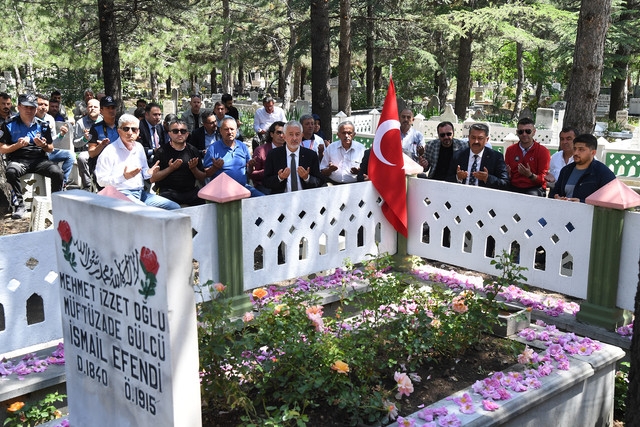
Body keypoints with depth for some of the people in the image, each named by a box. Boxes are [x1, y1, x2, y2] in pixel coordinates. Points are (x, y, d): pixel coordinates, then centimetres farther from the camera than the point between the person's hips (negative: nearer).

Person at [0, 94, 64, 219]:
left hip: (39, 159, 2)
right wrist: (18, 145, -13)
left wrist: (43, 145, -8)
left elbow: (50, 149, 16)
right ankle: (19, 205, -22)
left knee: (57, 172, -27)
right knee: (11, 171, -37)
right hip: (18, 160, -2)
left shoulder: (43, 125, 12)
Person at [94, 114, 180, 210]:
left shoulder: (139, 148, 17)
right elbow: (101, 180, -9)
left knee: (175, 208, -6)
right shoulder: (110, 151, -5)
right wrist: (124, 177, -22)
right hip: (121, 194, -7)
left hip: (141, 193, 7)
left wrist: (149, 172, 4)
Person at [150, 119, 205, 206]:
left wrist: (193, 168, -5)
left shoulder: (193, 151, 13)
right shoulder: (162, 151, 4)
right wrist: (170, 169, -13)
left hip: (190, 190, 3)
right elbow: (152, 178, -3)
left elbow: (202, 178, 14)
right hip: (168, 191, -3)